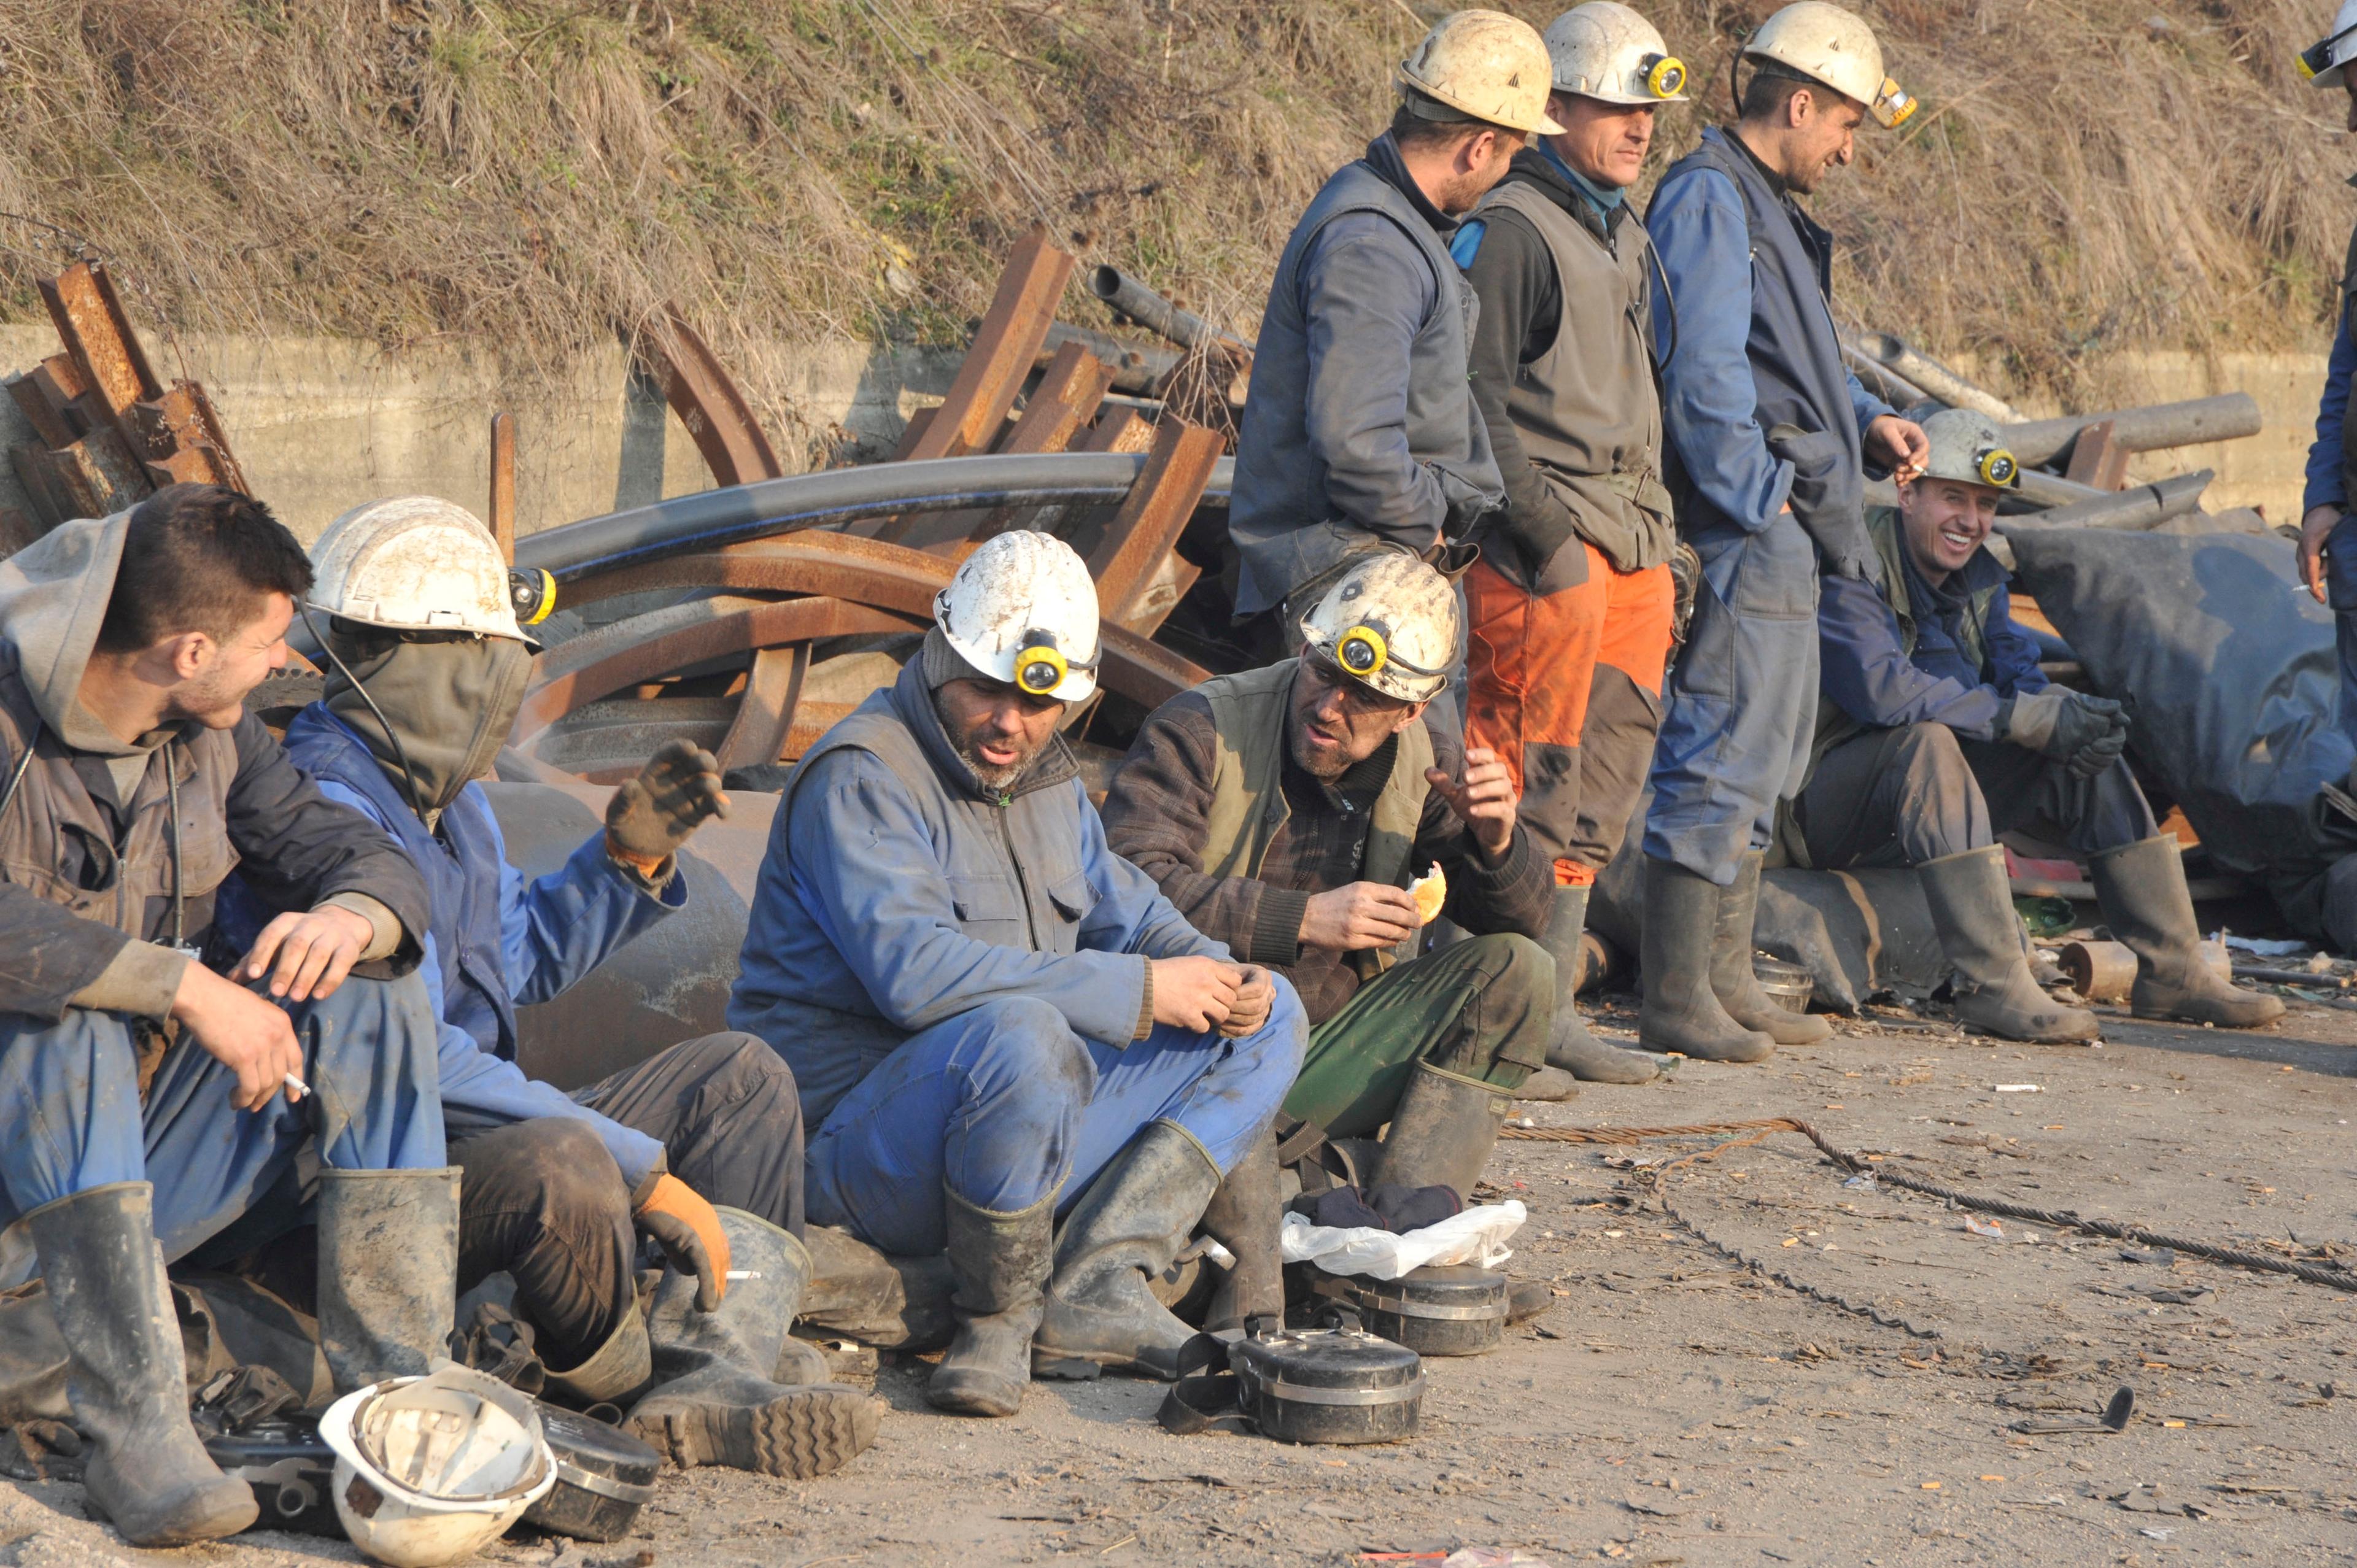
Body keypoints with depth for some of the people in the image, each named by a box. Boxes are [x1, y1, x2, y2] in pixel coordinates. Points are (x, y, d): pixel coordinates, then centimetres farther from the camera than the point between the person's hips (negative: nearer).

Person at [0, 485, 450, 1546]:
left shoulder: (212, 739, 2)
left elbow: (368, 859, 2)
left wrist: (350, 918, -24)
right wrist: (188, 987, -39)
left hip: (153, 1149, 6)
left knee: (372, 990, -12)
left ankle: (394, 1398, -18)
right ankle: (133, 1430, -39)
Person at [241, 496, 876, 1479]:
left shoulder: (443, 794, 14)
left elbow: (520, 959, 30)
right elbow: (417, 1064, -26)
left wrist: (627, 860, 10)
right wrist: (647, 1173, -25)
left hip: (479, 1134, 11)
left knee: (740, 1079, 10)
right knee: (565, 1164, -39)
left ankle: (714, 1375, -13)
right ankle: (616, 1380, -7)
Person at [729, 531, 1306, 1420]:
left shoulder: (1045, 779, 14)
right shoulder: (859, 778, -15)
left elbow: (1121, 908, 22)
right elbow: (915, 970, -29)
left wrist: (1218, 977, -4)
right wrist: (1139, 990, -26)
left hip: (1034, 1129, 9)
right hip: (859, 1133, -9)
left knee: (1270, 1019, 4)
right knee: (1019, 1033, -40)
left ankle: (1095, 1284, -14)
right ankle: (997, 1317, -16)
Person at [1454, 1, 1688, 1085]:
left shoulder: (1628, 240, 21)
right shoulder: (1510, 231, -8)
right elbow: (1475, 397, -14)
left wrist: (1666, 535, 20)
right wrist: (1542, 529, -19)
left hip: (1635, 546, 9)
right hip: (1547, 546, -9)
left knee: (1603, 785, 8)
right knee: (1532, 783, -9)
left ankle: (1549, 1005, 13)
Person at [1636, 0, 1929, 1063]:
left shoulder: (1764, 205, 20)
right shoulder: (1707, 198, -12)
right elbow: (1702, 376, -20)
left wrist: (1867, 421, 14)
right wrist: (1761, 500, -18)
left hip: (1779, 534, 11)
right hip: (1740, 531, -11)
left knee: (1763, 765, 15)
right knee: (1722, 759, -9)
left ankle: (1725, 983, 23)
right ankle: (1677, 1003, -6)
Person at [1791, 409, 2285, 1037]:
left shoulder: (1977, 574, 10)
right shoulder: (1855, 567, -18)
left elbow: (2017, 674, 6)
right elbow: (1882, 689, -31)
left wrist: (2075, 716, -19)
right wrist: (2032, 718, -29)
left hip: (1930, 794, 9)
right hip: (1824, 805, -9)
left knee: (2085, 751, -3)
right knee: (1928, 742, -37)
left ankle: (2173, 972, -3)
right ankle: (1993, 984, -41)